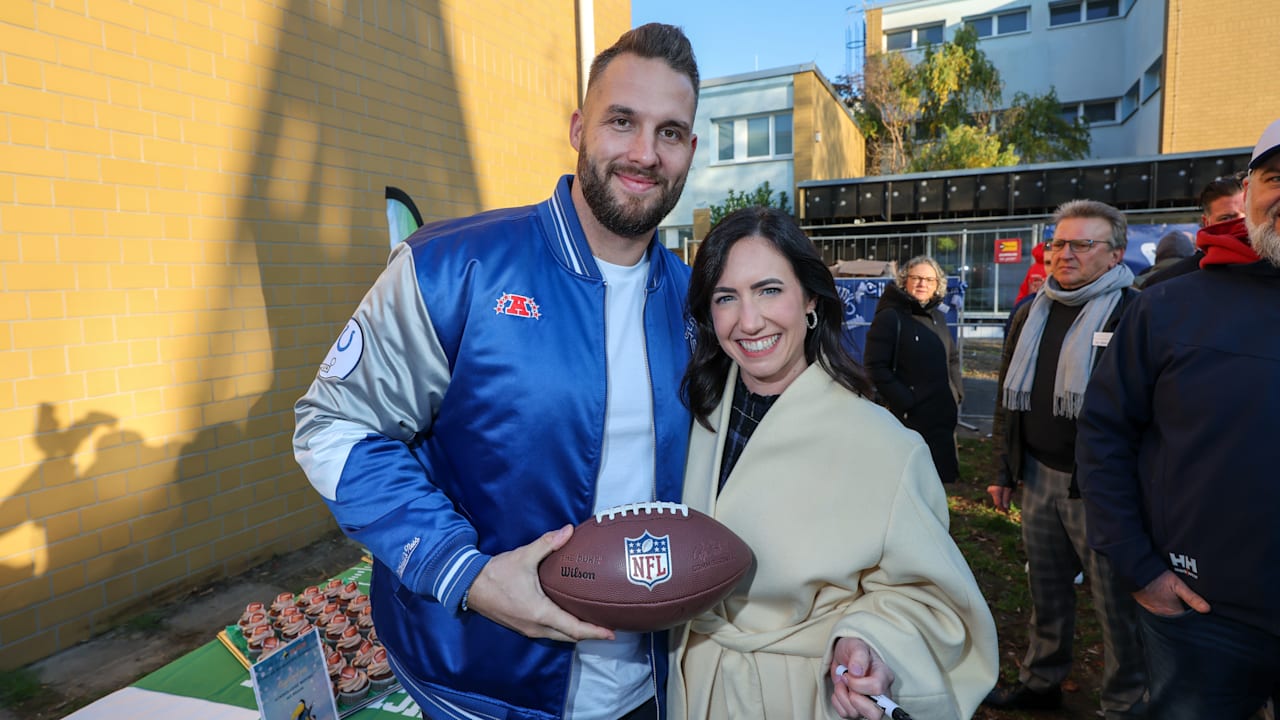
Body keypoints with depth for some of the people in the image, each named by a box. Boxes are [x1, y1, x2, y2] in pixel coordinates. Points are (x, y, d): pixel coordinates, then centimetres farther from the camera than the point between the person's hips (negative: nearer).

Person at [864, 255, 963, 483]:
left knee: (940, 477, 14)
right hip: (911, 418, -7)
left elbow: (953, 358, 24)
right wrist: (904, 401, -17)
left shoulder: (938, 318, 14)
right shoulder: (890, 317, -9)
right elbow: (875, 366, -14)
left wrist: (957, 392, 10)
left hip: (944, 416, 7)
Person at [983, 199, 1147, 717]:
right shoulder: (1033, 313, 11)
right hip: (1039, 476, 6)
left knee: (1116, 600, 8)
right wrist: (1005, 470, 14)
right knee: (1046, 590, 18)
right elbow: (1008, 397, 15)